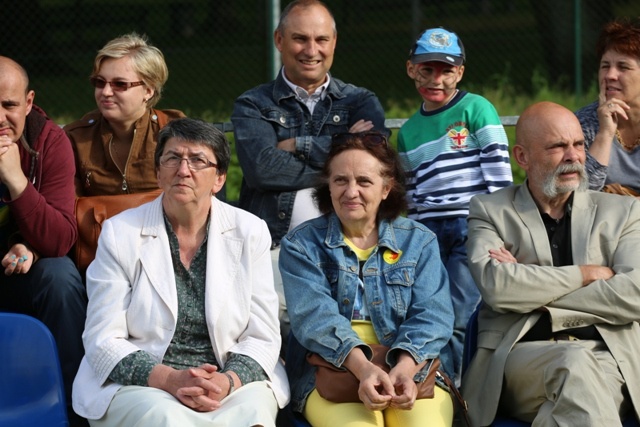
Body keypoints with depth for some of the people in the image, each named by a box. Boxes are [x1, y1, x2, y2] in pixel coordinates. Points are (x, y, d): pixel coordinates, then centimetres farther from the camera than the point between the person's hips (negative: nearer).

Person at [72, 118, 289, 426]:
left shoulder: (250, 232, 7)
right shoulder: (120, 233, 3)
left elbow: (262, 336, 4)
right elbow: (103, 340, -2)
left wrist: (228, 381, -18)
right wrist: (168, 379, -19)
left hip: (233, 382, 2)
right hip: (140, 385, -2)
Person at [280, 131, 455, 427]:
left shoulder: (419, 242, 13)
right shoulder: (301, 245, 10)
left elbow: (432, 315, -1)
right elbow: (315, 314, -6)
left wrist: (405, 368, -22)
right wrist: (362, 367, -25)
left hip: (412, 368, 1)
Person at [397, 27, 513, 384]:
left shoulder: (477, 110, 3)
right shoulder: (409, 131, 19)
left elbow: (499, 174, -3)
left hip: (472, 226, -5)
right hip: (427, 231, 5)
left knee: (458, 319, -13)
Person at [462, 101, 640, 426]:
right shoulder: (490, 211, 14)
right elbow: (496, 286, -6)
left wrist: (533, 292, -3)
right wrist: (588, 274, 0)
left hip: (607, 356, 1)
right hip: (522, 354, -1)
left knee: (579, 369, -36)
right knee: (575, 363, -36)